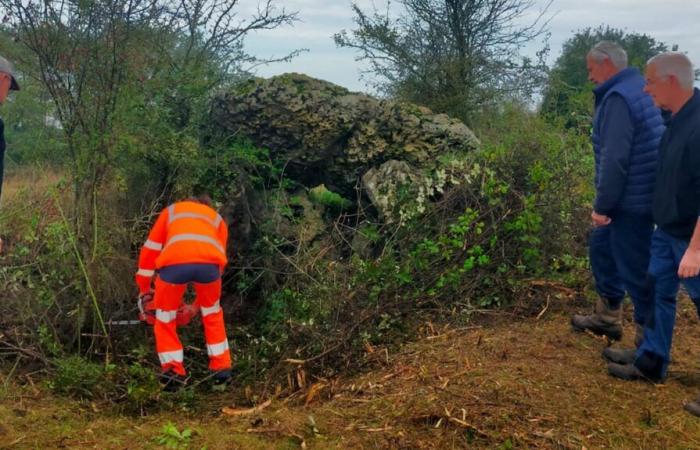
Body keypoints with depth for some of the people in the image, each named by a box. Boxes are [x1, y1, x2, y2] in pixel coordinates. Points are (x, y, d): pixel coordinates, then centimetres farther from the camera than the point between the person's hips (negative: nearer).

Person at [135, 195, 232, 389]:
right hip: (209, 262, 1)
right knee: (213, 313, 28)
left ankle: (173, 371, 16)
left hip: (174, 262, -1)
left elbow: (150, 248, 32)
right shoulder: (218, 219, 39)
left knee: (165, 319, 22)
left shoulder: (172, 210, 39)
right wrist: (198, 304, 43)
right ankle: (221, 368, 29)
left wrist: (144, 287, 41)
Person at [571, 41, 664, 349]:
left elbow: (615, 159, -25)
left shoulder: (618, 97, -19)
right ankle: (607, 317, 33)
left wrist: (602, 205, -19)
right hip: (637, 194, 10)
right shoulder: (638, 89, 13)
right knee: (601, 248, 21)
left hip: (631, 200, -10)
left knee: (634, 266, -1)